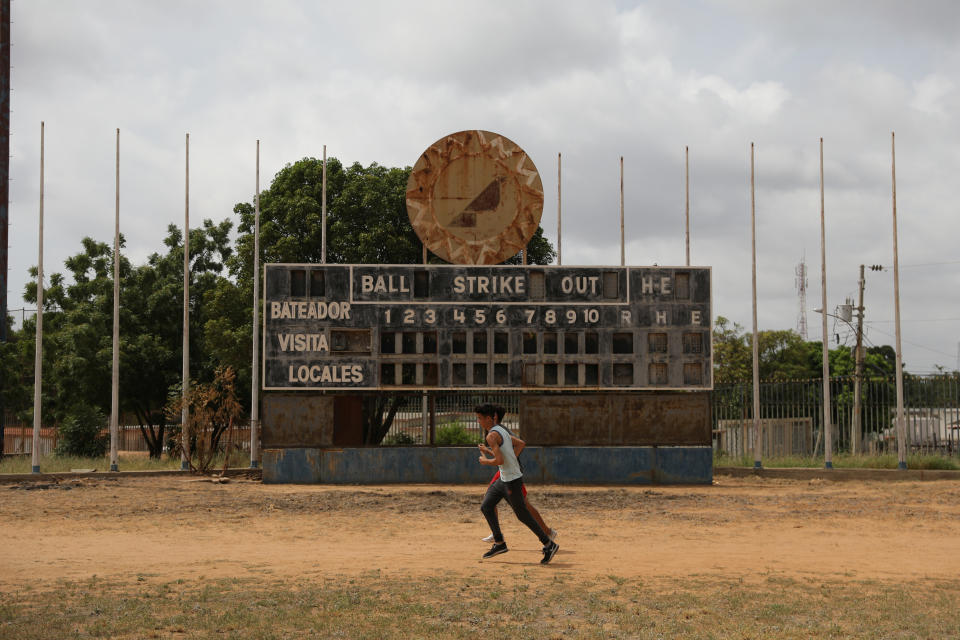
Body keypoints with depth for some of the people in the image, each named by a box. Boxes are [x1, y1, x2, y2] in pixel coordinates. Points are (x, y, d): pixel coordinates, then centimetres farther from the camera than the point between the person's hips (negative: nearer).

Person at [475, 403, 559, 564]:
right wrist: (487, 451, 23)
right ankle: (499, 543, 15)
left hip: (512, 480, -10)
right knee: (486, 507, 11)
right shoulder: (501, 430, 12)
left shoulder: (492, 435, -17)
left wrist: (485, 461, -8)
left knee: (523, 515, -1)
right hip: (504, 480, 10)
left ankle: (549, 544, 7)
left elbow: (500, 460, -26)